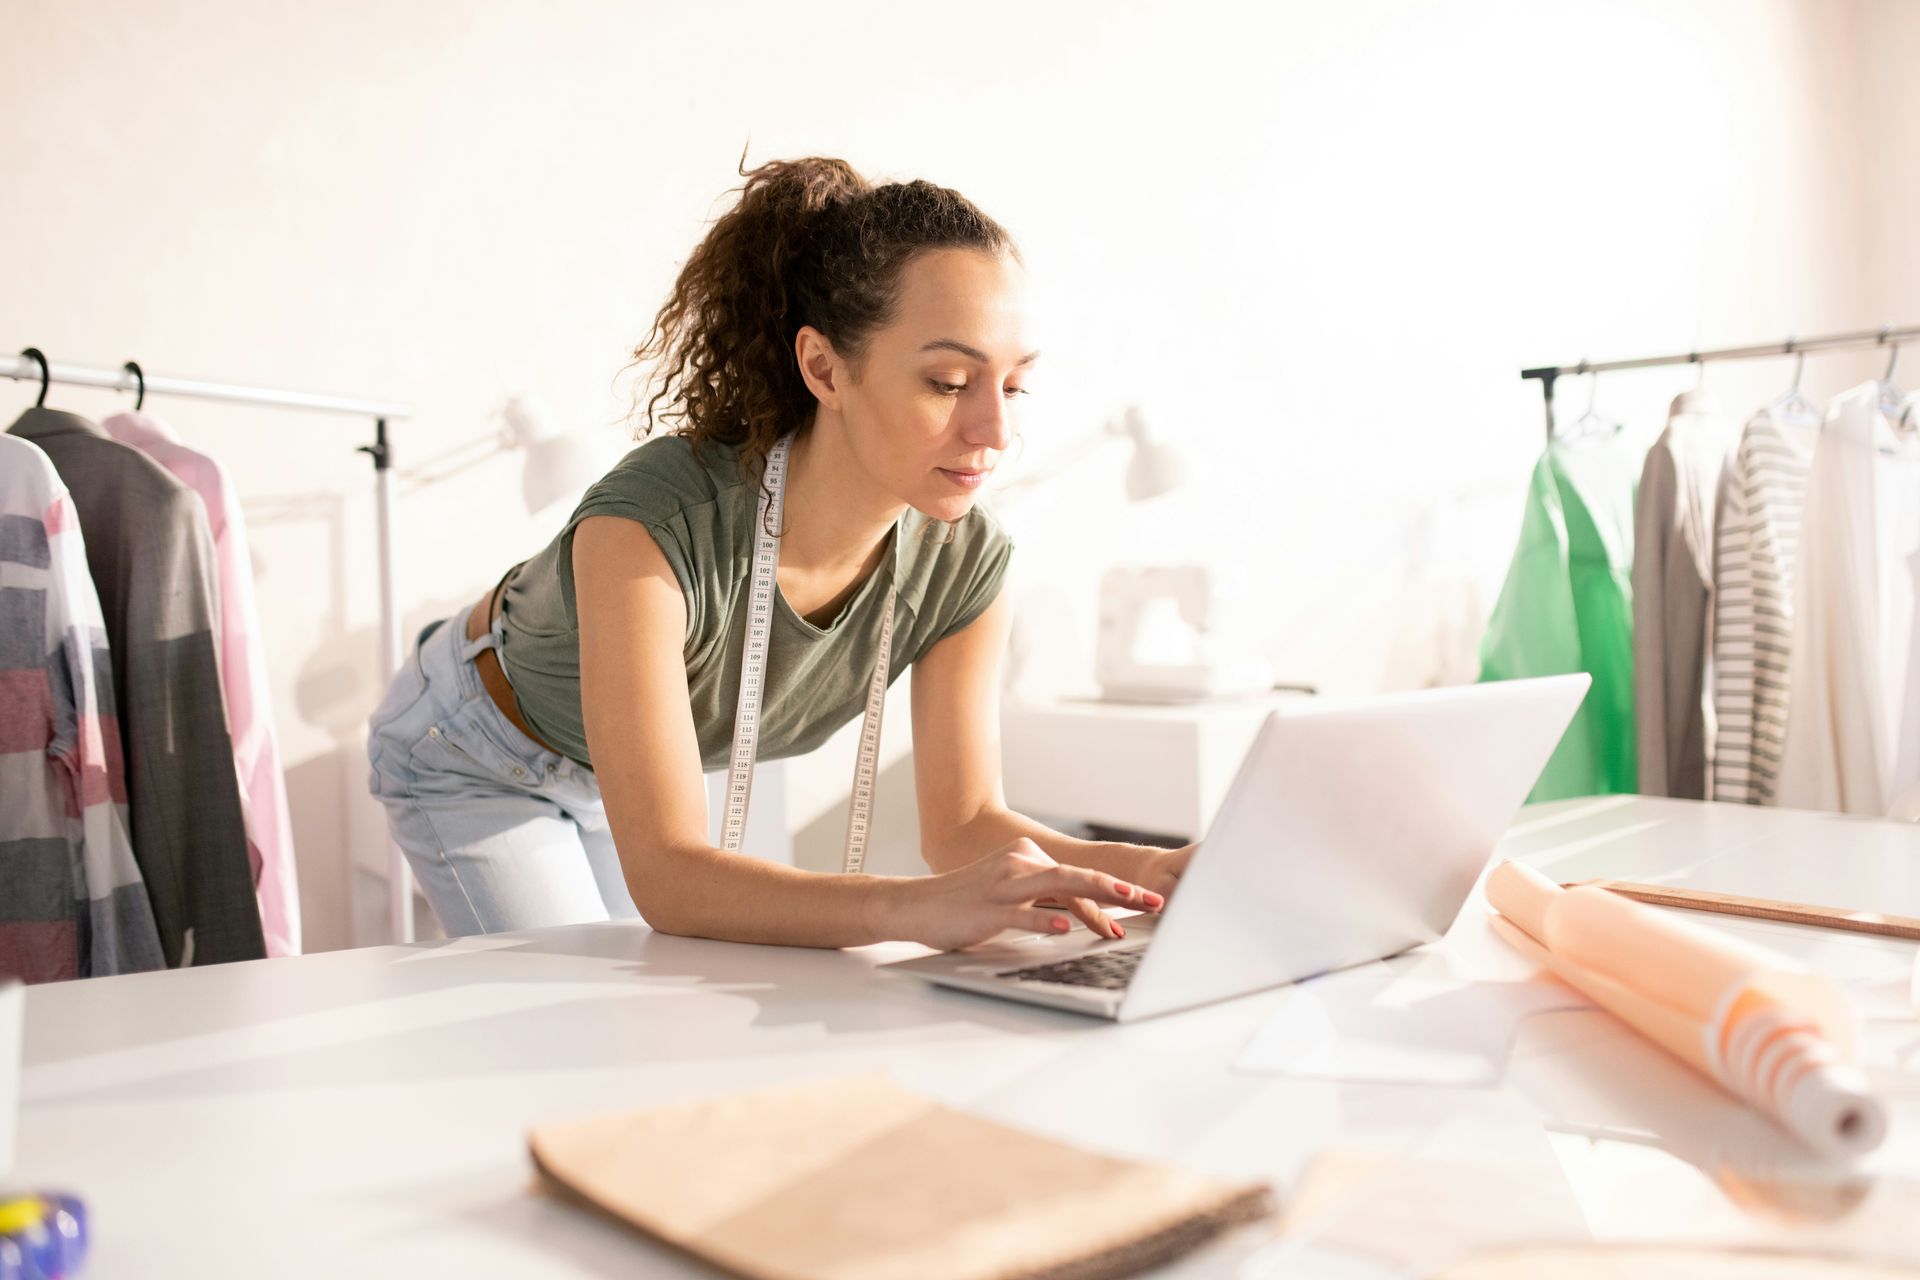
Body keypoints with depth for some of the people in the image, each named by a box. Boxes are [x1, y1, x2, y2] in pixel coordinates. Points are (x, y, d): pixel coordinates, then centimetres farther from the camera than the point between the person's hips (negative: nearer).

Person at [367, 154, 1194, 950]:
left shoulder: (965, 562, -25)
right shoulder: (655, 523, -42)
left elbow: (963, 821, -20)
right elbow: (664, 874, -47)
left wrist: (1147, 869, -38)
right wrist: (918, 908, -63)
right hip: (476, 756, -4)